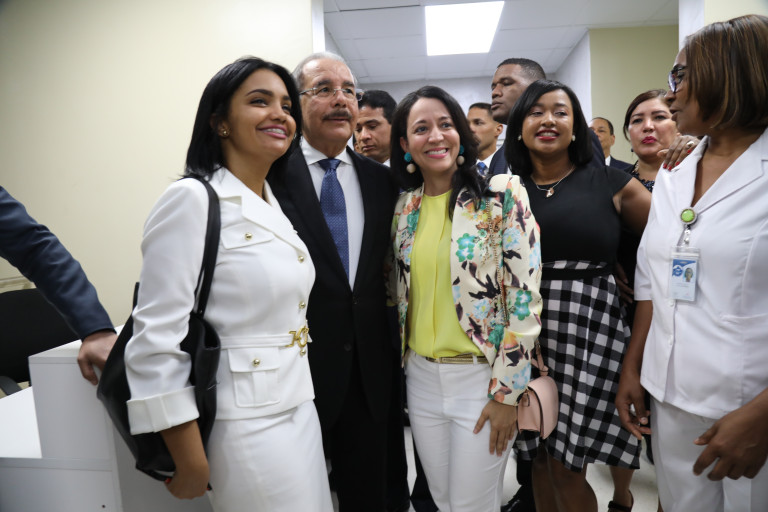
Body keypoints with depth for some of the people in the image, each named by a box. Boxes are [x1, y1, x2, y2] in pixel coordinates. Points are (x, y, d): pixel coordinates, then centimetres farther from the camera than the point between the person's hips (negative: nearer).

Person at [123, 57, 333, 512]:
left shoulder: (276, 205, 9)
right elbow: (157, 339, -17)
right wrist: (191, 462, -14)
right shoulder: (192, 200, -15)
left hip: (301, 408, 8)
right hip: (246, 425, -7)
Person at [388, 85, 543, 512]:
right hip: (420, 376, 5)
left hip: (481, 377, -4)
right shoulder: (404, 206, 4)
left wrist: (506, 391, -13)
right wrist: (404, 360, 11)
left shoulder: (503, 194, -11)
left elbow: (526, 298, -13)